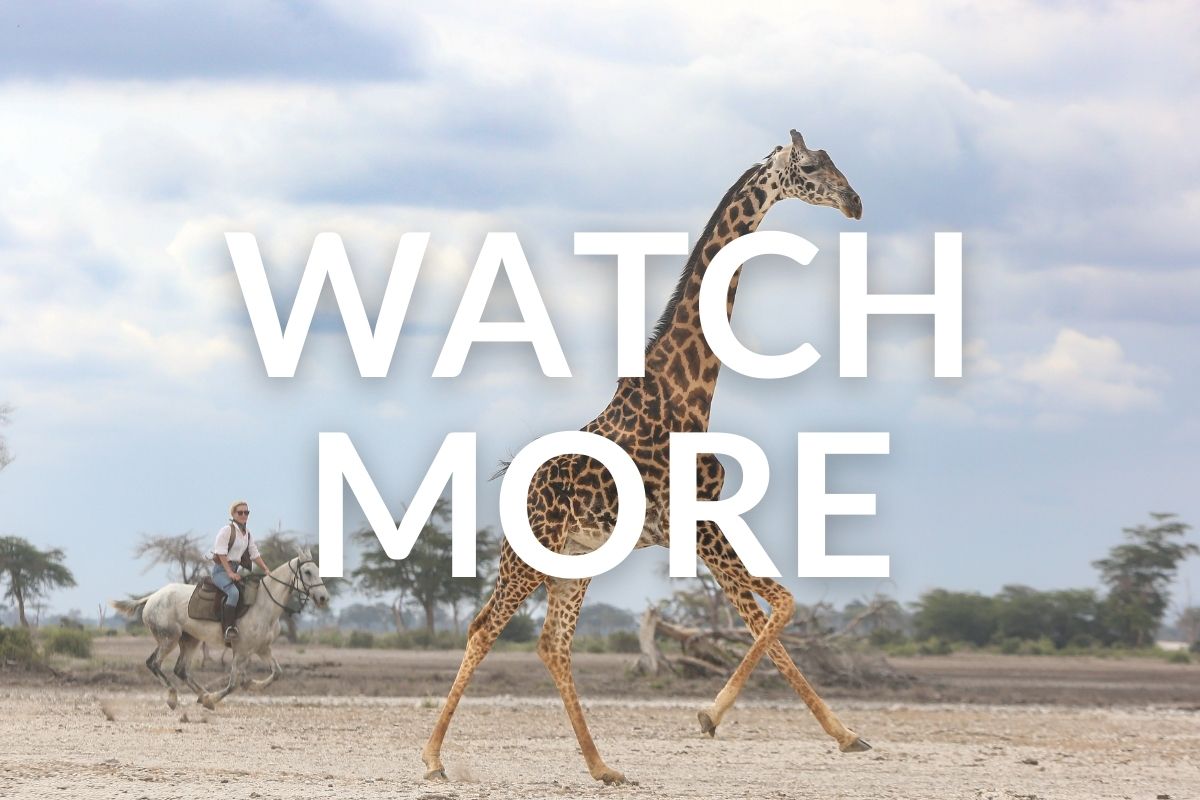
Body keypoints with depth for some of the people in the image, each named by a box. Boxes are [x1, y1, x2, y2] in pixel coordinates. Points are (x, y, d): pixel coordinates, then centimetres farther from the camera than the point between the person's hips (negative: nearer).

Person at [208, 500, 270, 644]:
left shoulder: (247, 533, 13)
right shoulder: (227, 531, -10)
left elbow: (254, 554, 16)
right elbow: (221, 554, -16)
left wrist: (266, 570, 5)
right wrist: (230, 573, -22)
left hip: (234, 570, 8)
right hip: (221, 569, -8)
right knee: (234, 592, -31)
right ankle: (229, 629, -29)